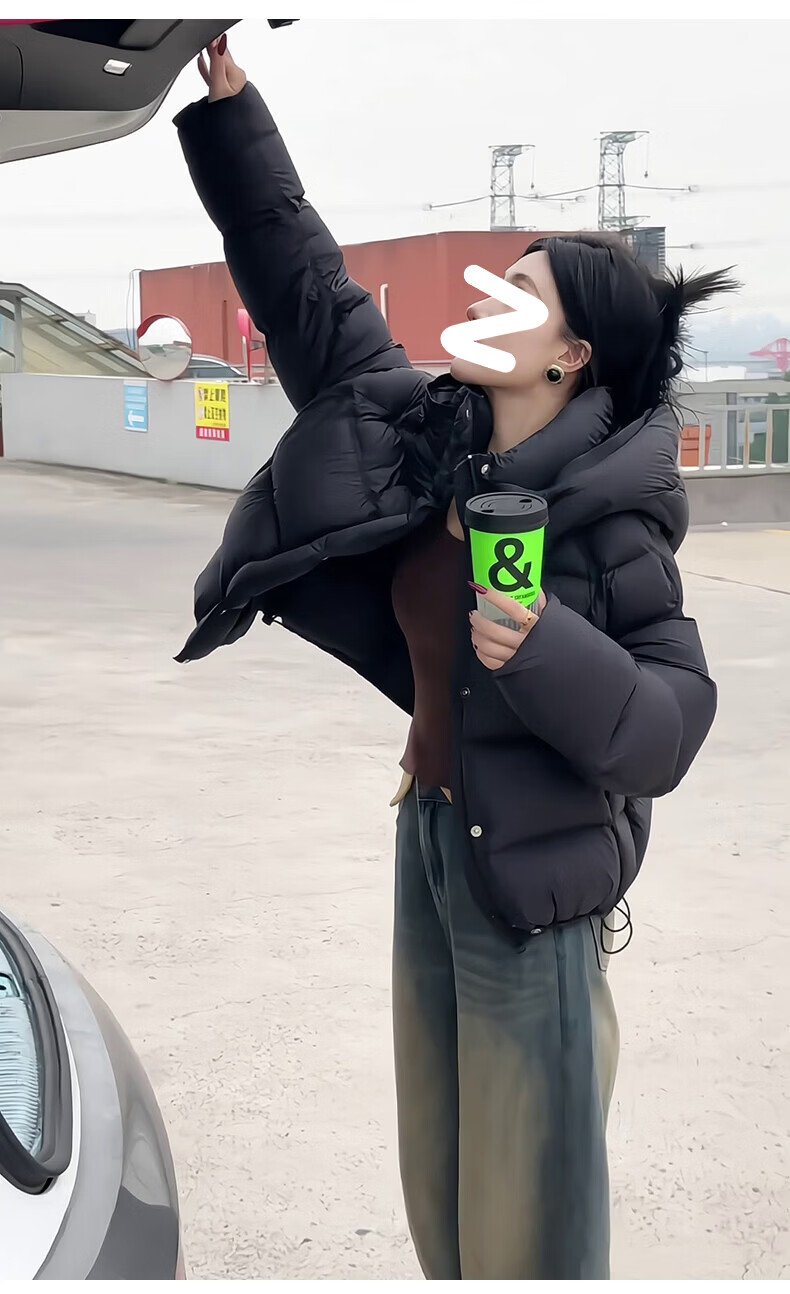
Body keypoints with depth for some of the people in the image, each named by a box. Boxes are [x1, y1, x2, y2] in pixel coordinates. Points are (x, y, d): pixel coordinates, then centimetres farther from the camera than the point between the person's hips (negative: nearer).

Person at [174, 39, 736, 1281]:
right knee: (438, 1185, 19)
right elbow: (309, 289, 5)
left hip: (534, 877, -6)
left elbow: (671, 723, -19)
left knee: (526, 1211, 7)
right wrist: (229, 100, 4)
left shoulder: (609, 516, -17)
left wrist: (544, 651, -35)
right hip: (430, 840, 7)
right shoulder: (428, 435, -1)